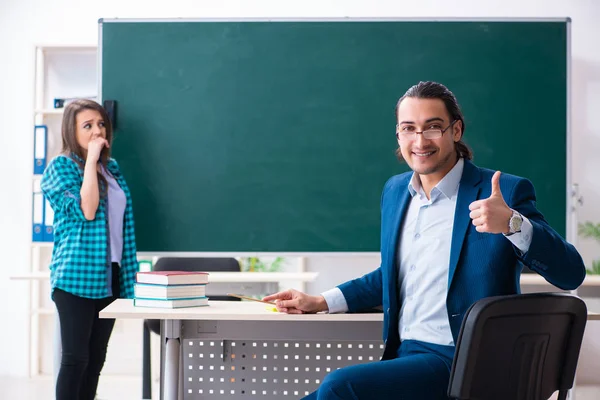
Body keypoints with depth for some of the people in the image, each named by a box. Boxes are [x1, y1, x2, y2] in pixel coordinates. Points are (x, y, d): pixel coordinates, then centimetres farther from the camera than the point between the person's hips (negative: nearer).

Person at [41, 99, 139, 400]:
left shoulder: (112, 168, 14)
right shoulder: (61, 166, -5)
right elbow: (85, 210, -20)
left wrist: (129, 278, 10)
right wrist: (91, 161, -14)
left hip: (109, 276, 6)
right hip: (77, 276, -6)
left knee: (96, 359, 9)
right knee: (75, 358, -6)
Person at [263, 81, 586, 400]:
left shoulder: (505, 193, -8)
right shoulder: (395, 191, 12)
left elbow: (571, 273, -14)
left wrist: (511, 223, -30)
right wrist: (321, 302, 18)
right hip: (404, 357, 7)